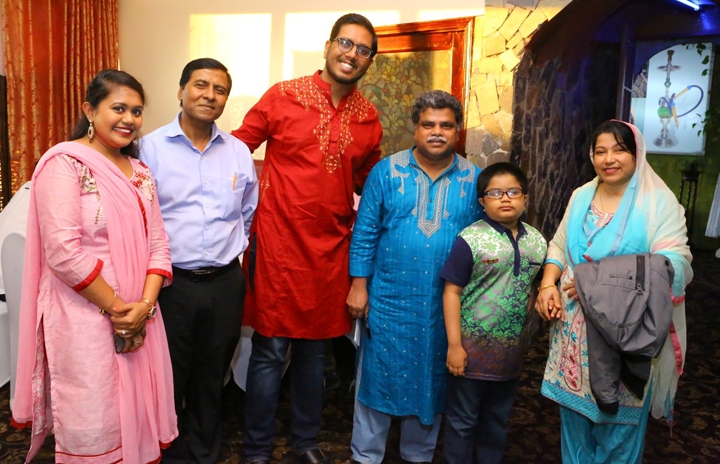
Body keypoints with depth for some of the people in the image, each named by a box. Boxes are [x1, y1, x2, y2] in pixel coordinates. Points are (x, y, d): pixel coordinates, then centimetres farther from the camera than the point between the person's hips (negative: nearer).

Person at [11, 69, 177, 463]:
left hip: (139, 320, 6)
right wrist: (117, 308, -13)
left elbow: (157, 243, 8)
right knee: (93, 428, 5)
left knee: (137, 415, 14)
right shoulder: (65, 162, -9)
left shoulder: (140, 171, 12)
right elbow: (63, 250, -17)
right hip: (85, 320, -6)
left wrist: (145, 305, -7)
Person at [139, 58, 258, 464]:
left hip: (226, 283, 3)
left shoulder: (239, 152, 6)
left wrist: (232, 253, 10)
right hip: (171, 283, -3)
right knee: (168, 380, 10)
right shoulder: (151, 147, -5)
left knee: (211, 380, 17)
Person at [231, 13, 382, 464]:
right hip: (278, 243, -3)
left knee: (314, 349, 15)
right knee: (270, 351, 4)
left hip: (331, 248, 4)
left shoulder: (370, 119, 6)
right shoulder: (283, 97, -4)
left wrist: (357, 224, 9)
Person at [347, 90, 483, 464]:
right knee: (379, 376, 9)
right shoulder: (387, 171, -3)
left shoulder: (474, 179, 1)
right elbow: (365, 232, -2)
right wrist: (359, 286, -5)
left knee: (432, 380, 15)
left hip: (448, 304, 2)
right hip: (389, 298, -1)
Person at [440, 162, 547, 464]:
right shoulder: (471, 239, -11)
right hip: (473, 348, -4)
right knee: (463, 420, 9)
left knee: (498, 420, 20)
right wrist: (454, 344, -15)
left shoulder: (537, 241, 4)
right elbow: (452, 292, -11)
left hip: (512, 351, 5)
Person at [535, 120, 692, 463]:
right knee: (574, 410, 16)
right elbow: (559, 246, 12)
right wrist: (548, 284, -7)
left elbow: (674, 263, -17)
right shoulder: (581, 196, 7)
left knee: (618, 417, 10)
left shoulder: (658, 200, -9)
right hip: (575, 330, 4)